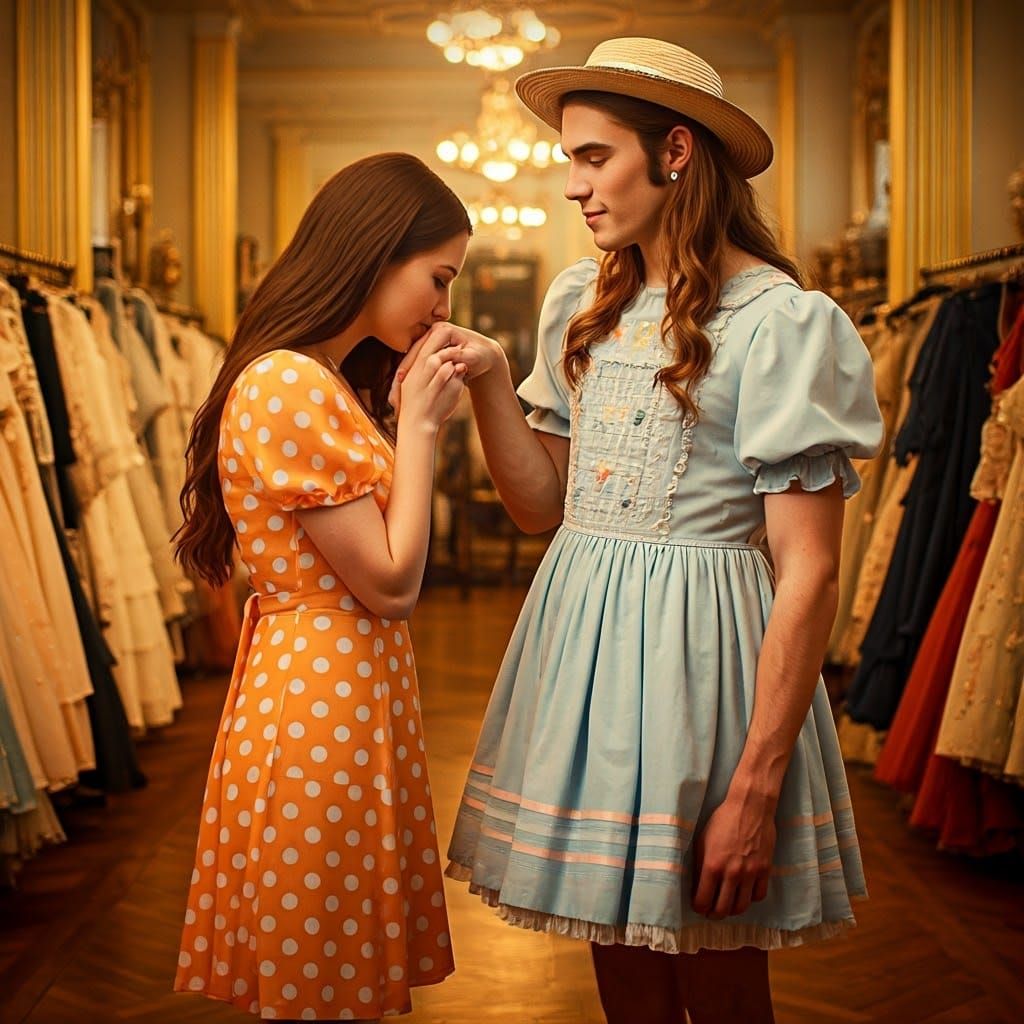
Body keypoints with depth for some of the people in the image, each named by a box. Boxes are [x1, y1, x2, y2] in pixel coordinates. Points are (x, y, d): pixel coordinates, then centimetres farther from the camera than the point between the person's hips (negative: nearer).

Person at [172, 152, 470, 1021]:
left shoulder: (333, 384, 12)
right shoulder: (288, 388, -20)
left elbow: (384, 574, 10)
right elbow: (390, 583, -18)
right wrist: (418, 427, -13)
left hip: (353, 692, 10)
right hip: (319, 702, -10)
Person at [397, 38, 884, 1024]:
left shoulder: (780, 323, -13)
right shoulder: (584, 303, 9)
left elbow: (809, 574, -15)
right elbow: (543, 506, 12)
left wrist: (757, 788, -19)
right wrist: (487, 380, -3)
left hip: (701, 647, -6)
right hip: (582, 641, 6)